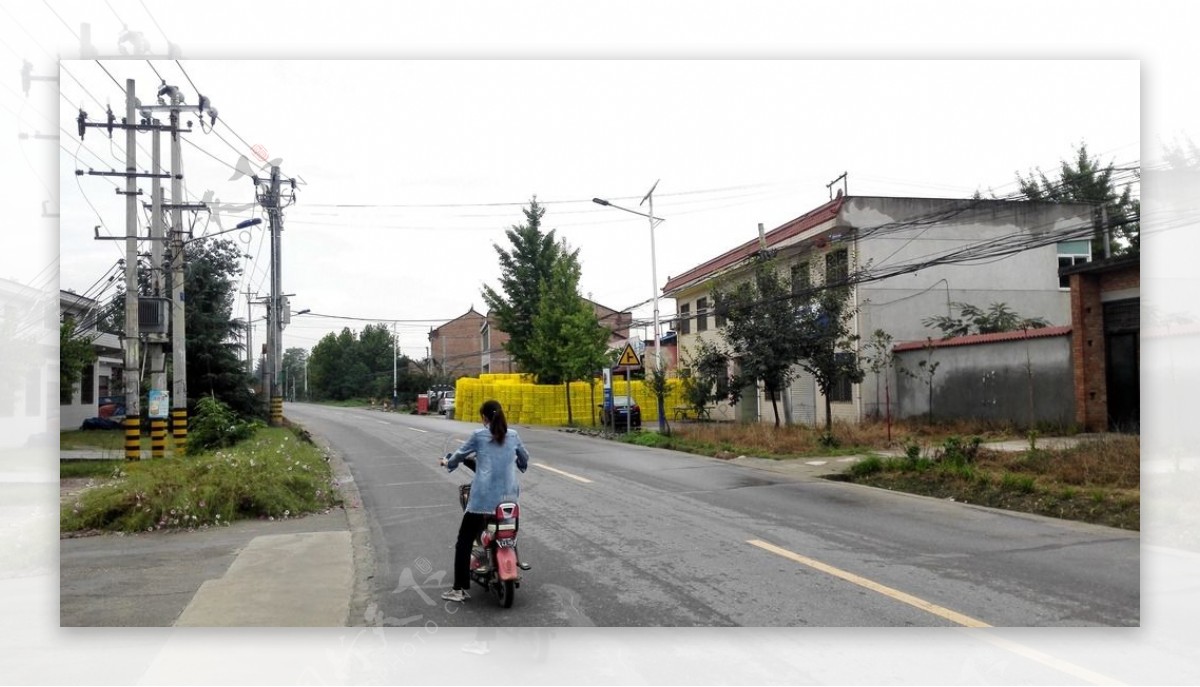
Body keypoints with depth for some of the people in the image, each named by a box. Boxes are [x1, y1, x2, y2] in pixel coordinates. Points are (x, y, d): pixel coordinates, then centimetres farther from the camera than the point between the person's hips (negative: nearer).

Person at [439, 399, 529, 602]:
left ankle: (460, 589, -1)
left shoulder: (479, 436, 0)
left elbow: (459, 455, 11)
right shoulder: (513, 435, 9)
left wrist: (447, 463, 32)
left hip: (483, 498, -4)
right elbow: (524, 458, 23)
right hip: (509, 497, 4)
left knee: (464, 542, 3)